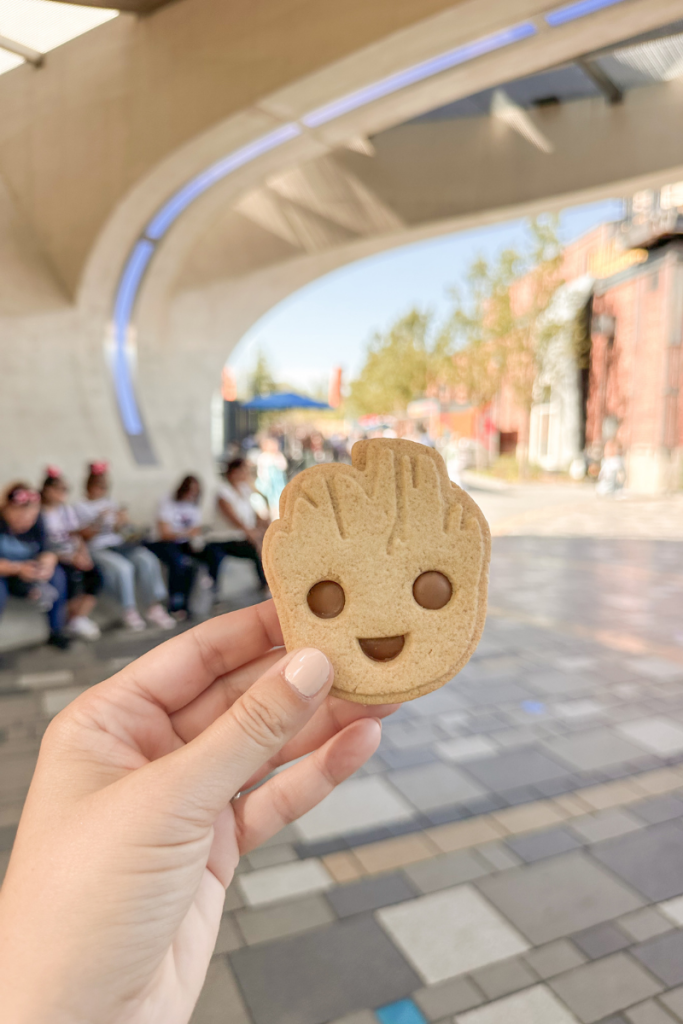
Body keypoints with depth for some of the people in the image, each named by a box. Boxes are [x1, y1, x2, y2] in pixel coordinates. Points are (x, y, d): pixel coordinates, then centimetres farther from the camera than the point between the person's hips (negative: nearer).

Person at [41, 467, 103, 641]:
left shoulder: (67, 510, 15)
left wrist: (83, 553, -7)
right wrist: (71, 559, -18)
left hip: (73, 556, 7)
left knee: (95, 576, -18)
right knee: (73, 575, -32)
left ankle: (79, 618, -19)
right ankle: (73, 620, -13)